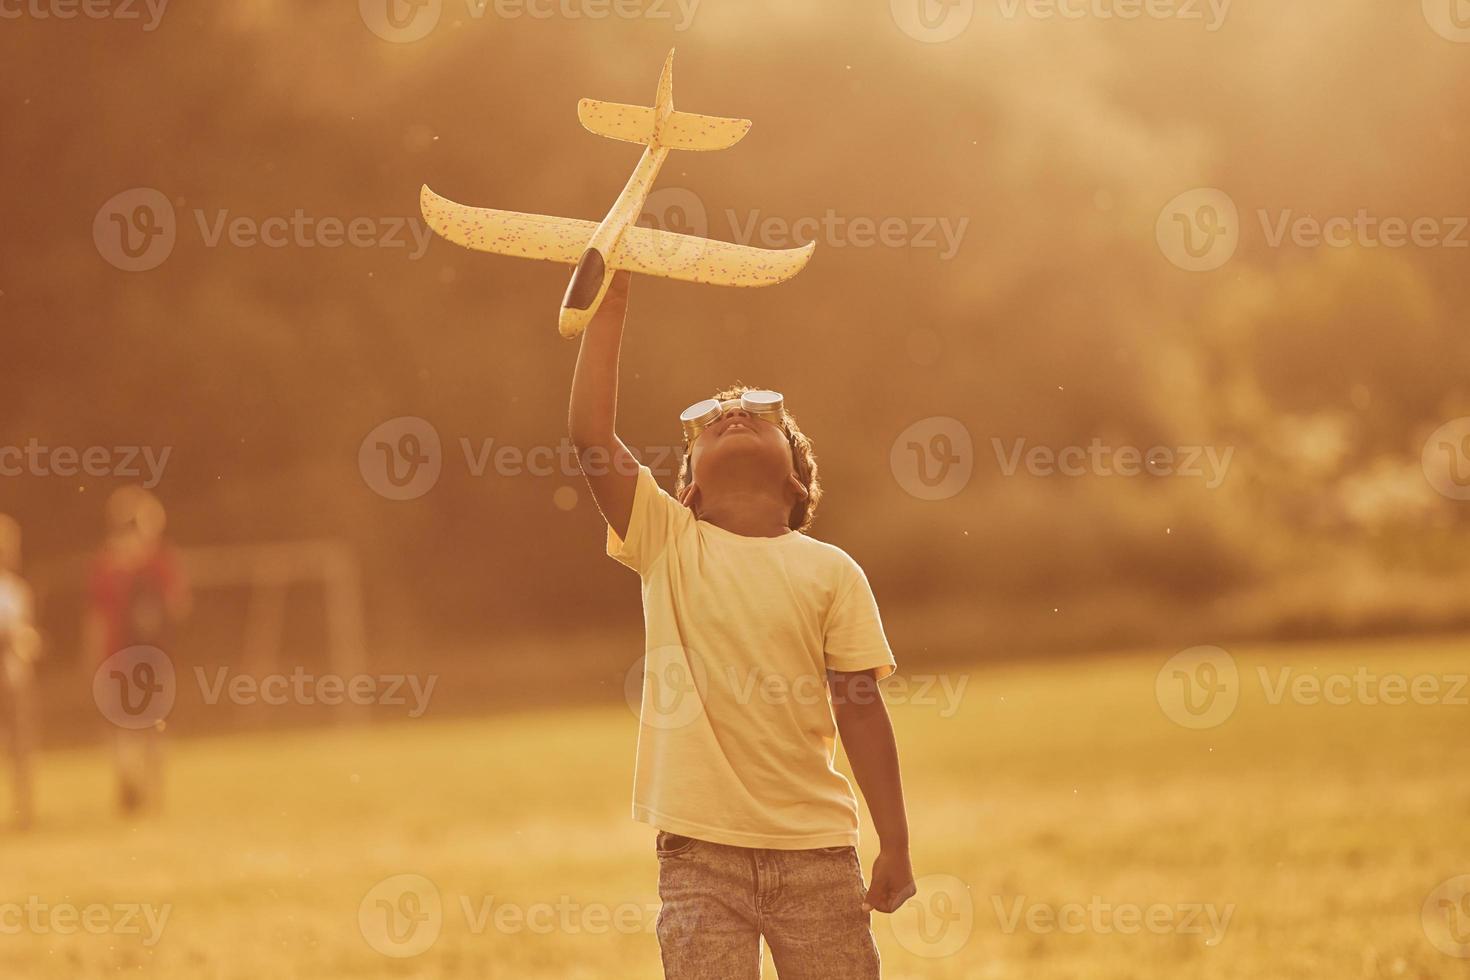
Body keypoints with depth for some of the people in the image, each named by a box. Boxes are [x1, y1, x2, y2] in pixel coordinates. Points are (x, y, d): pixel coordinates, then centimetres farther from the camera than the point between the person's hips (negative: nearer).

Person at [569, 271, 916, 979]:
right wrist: (610, 307, -8)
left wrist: (896, 845, -1)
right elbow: (591, 437, -7)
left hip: (815, 848, 0)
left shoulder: (831, 572, 4)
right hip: (700, 849, 0)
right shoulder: (667, 545, 5)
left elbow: (859, 711, 2)